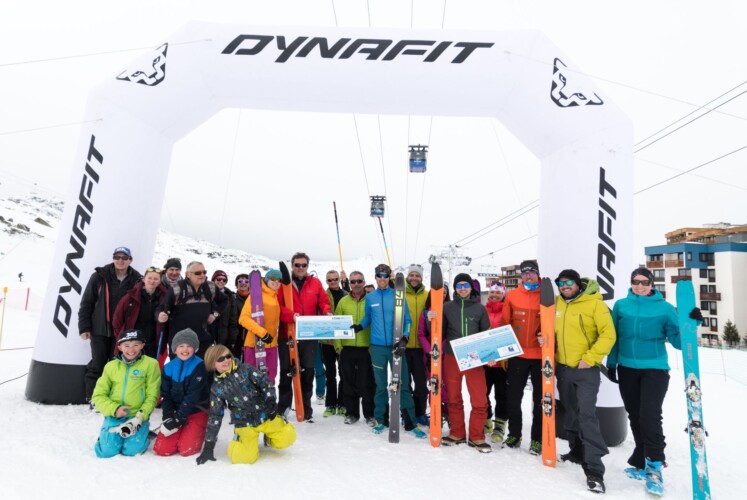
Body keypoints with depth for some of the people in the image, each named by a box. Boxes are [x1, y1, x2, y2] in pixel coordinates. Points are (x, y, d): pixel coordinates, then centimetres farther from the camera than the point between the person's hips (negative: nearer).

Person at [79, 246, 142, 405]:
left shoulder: (136, 280, -1)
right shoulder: (100, 276, -3)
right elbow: (86, 302, 1)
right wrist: (84, 327, -3)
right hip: (100, 329, 0)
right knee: (97, 364, 6)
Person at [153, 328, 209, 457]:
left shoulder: (199, 367, -16)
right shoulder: (168, 368, -1)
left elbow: (192, 397, -19)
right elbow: (166, 395, 2)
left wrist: (178, 419, -19)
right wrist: (168, 417, -12)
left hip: (197, 412, -4)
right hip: (176, 412, 5)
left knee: (186, 450, -16)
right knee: (161, 449, -6)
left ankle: (199, 432, 14)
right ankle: (182, 433, 21)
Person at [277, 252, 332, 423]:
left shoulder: (315, 283, 7)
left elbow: (324, 301, 7)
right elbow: (277, 306, -9)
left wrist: (327, 311, -14)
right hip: (287, 334, -2)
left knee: (308, 371, 8)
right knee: (286, 372, 8)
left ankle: (306, 409, 21)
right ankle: (283, 408, 23)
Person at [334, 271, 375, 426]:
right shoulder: (343, 301, 4)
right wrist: (338, 344, -2)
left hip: (367, 349, -2)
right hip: (347, 348, 2)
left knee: (367, 383, 5)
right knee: (348, 383, 11)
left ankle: (369, 414, 19)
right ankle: (351, 413, 25)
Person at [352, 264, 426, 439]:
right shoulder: (369, 297, 6)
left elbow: (407, 320, 0)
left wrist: (404, 338, -13)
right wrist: (358, 327, -1)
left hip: (396, 346, -1)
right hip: (377, 347, 1)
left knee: (403, 384, 3)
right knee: (380, 385, 10)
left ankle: (410, 423, 12)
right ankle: (380, 420, 24)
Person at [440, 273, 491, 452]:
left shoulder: (480, 308, 5)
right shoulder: (447, 307, 5)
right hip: (452, 357, 1)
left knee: (480, 400, -3)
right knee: (454, 398, 10)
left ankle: (476, 437, 15)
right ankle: (457, 433, 26)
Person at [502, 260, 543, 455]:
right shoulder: (511, 296, 2)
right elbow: (504, 325, 5)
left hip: (541, 356, -1)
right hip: (517, 356, 2)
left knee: (540, 399, 10)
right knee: (512, 397, 10)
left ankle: (537, 439, 24)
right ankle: (514, 434, 28)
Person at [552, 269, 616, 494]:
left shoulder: (594, 303, -11)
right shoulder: (556, 304, 6)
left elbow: (608, 335, -14)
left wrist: (590, 358, -17)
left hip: (586, 370, -6)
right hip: (562, 367, 6)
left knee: (586, 415, -11)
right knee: (571, 413, 17)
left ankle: (594, 469, -5)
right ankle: (577, 452, 34)